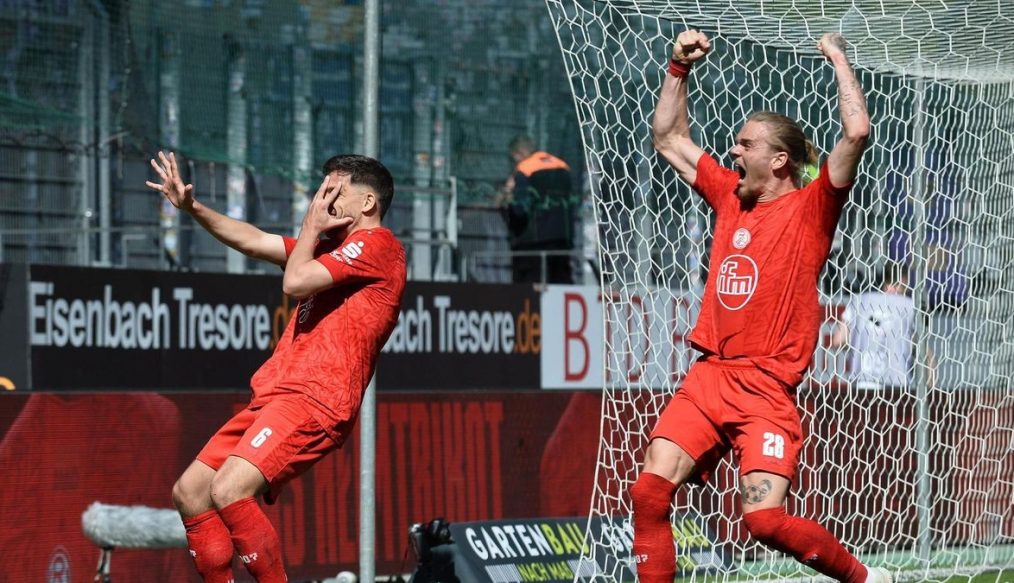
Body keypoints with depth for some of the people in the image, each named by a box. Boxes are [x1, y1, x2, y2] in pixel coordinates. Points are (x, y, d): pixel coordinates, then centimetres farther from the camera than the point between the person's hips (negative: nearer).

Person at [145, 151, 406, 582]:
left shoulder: (376, 244, -6)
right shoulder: (333, 246, 24)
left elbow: (296, 282, -13)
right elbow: (254, 241, 27)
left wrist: (311, 228, 4)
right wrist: (191, 207, 20)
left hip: (312, 401, -10)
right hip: (275, 396, 10)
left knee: (229, 492, -27)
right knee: (189, 493, 7)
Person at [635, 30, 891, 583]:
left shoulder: (810, 208, -1)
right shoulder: (730, 195, 15)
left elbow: (856, 132, -14)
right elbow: (669, 139, 26)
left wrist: (838, 58, -4)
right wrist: (679, 68, 19)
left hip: (766, 389, -6)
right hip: (708, 377, 6)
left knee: (764, 518, -16)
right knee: (649, 492, -10)